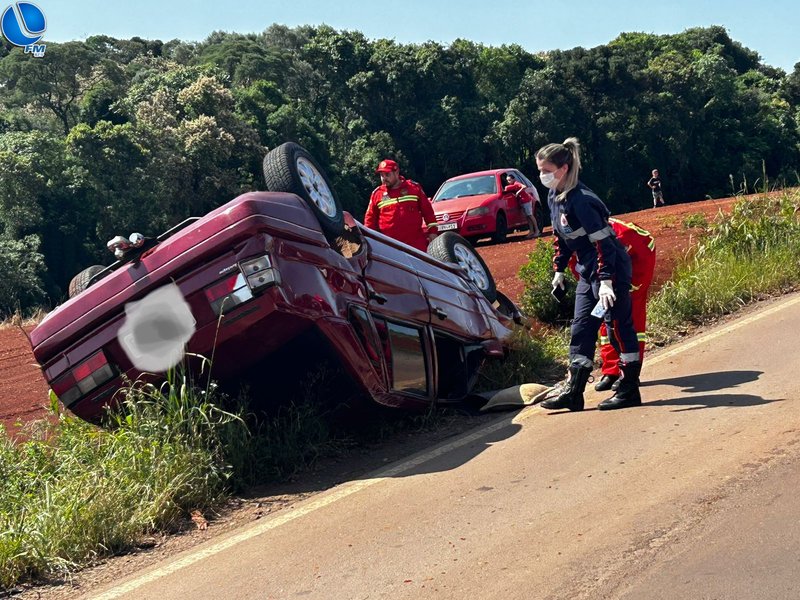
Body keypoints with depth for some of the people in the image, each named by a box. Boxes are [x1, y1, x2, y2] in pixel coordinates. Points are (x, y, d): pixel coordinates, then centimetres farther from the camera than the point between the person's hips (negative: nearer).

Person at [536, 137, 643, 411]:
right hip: (588, 272, 10)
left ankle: (629, 390, 9)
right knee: (581, 330, 7)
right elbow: (560, 237, 16)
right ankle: (573, 392, 10)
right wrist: (559, 269, 16)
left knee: (621, 326, 0)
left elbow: (602, 242, -25)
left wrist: (606, 281, -28)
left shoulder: (580, 200, -23)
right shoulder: (554, 198, 4)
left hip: (612, 268, -10)